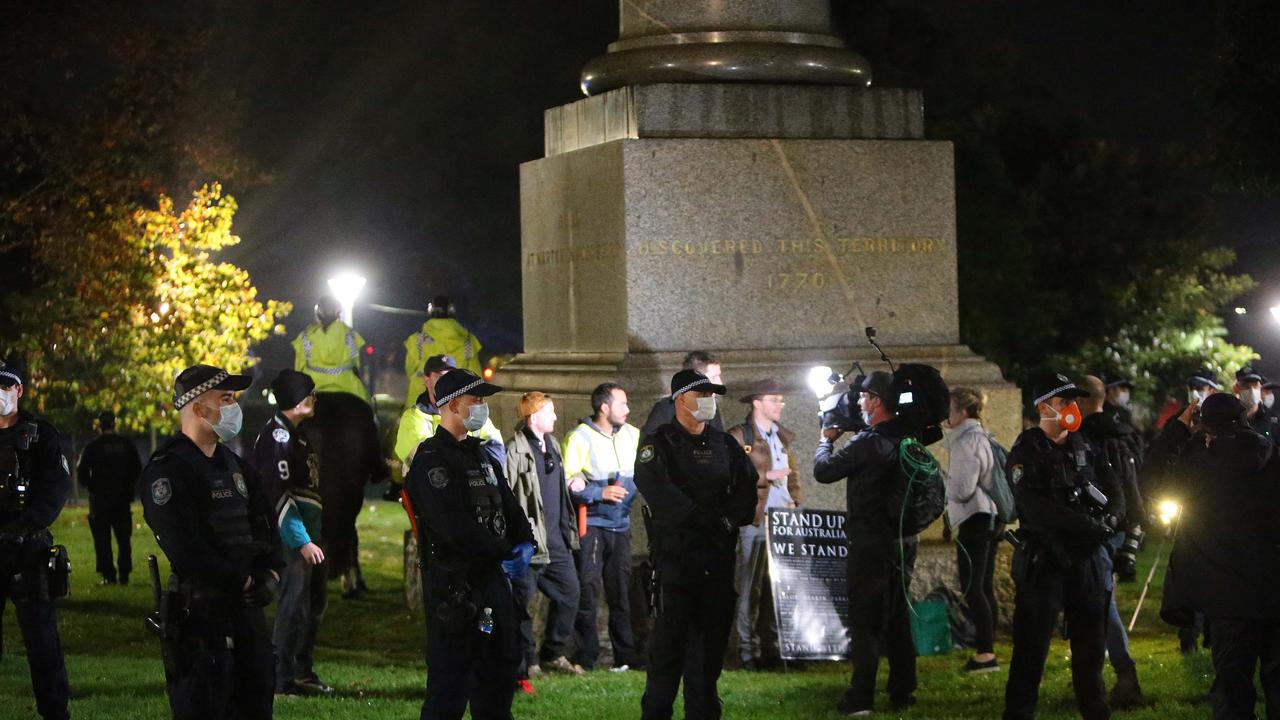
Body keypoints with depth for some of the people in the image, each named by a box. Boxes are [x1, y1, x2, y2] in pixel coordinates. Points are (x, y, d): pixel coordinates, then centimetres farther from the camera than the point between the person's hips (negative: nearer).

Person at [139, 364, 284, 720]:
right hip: (198, 611, -8)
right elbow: (183, 548, -20)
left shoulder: (234, 466, 16)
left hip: (246, 606, 8)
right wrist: (243, 581, -16)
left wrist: (271, 572, 0)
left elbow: (265, 524, 19)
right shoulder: (167, 470, -12)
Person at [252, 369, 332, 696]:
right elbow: (278, 494, -22)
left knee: (314, 603, 16)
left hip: (310, 532, 10)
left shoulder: (294, 433, 15)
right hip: (293, 537, -10)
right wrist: (302, 541, -23)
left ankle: (303, 672, 26)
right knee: (294, 606, -9)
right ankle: (283, 680, -4)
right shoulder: (276, 436, -16)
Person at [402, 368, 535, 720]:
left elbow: (508, 505, 14)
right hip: (454, 584, -9)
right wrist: (504, 553, -17)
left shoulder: (482, 457, 16)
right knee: (451, 680, -6)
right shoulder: (431, 460, -14)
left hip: (492, 579, 9)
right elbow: (454, 527, -23)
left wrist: (525, 543, -6)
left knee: (502, 664, 16)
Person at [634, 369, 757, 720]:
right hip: (677, 552, -5)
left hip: (719, 553, 5)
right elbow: (657, 490, -15)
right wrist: (704, 519, -16)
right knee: (672, 633, -7)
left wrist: (729, 518, -9)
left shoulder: (724, 444, 16)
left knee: (714, 631, 7)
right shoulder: (658, 444, 0)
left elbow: (748, 485, 8)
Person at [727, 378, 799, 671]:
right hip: (755, 520, -6)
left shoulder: (782, 437, 19)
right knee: (751, 587, -5)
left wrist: (795, 501, 10)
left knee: (779, 587, 6)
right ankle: (748, 652, -1)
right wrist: (765, 476, -17)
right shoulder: (738, 437, -2)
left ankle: (771, 648, 11)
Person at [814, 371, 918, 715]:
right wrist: (846, 435, 13)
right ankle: (903, 692, 18)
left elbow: (823, 470, -11)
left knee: (865, 619, -3)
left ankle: (861, 698, -4)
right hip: (903, 540, 7)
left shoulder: (868, 443, -18)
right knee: (898, 616, 15)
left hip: (871, 542, -7)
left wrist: (827, 439, 7)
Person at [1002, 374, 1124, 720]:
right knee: (1032, 647, -3)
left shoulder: (1085, 449, 12)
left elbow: (1114, 493, 7)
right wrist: (1086, 525, -24)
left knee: (1091, 643, 12)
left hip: (1088, 558, 5)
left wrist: (1109, 519, -15)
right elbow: (1036, 507, -18)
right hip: (1043, 559, -5)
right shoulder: (1026, 453, -6)